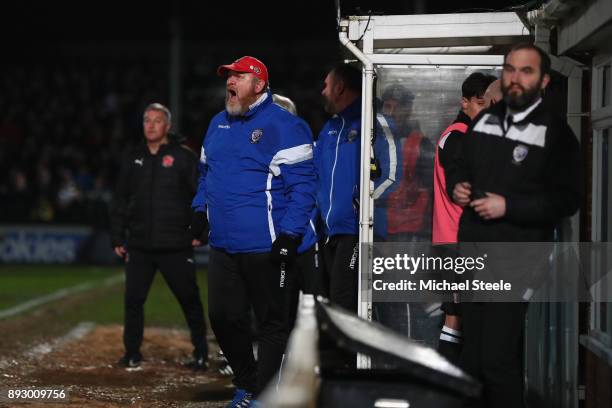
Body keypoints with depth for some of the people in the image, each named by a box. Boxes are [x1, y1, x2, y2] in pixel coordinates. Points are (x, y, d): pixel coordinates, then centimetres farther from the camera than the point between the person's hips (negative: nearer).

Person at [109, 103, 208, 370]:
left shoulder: (183, 157, 0)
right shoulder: (132, 158, 11)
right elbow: (120, 201, 15)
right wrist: (117, 238, 11)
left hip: (176, 247, -3)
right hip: (139, 246, 3)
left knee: (189, 300, 2)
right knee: (133, 300, 1)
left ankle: (201, 354, 13)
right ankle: (132, 353, 14)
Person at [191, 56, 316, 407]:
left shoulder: (284, 125, -9)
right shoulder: (218, 124, 15)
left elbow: (302, 184, -13)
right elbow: (207, 173, 28)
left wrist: (289, 235, -18)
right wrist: (201, 209, 12)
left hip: (265, 246, -7)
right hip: (223, 244, 7)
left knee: (271, 322, 2)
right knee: (223, 316, 9)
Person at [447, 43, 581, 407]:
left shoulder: (555, 133, -8)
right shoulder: (486, 120, 13)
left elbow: (567, 200, -13)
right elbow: (459, 167, 25)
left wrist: (508, 207, -19)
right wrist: (456, 186, 2)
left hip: (514, 262, -7)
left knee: (498, 359, -11)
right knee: (471, 355, 15)